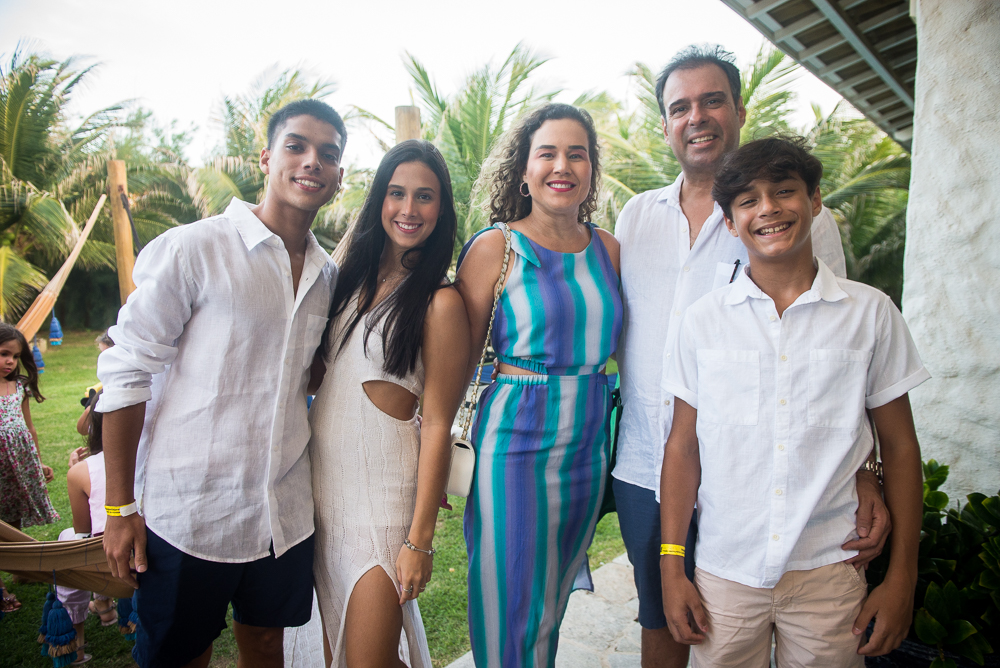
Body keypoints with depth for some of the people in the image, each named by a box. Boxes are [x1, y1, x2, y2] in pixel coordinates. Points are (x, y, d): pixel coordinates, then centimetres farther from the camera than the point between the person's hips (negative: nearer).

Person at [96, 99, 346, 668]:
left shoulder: (329, 275, 5)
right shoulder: (191, 249, -11)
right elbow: (126, 375, -10)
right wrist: (120, 507, -9)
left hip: (286, 514, 5)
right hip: (188, 514, -4)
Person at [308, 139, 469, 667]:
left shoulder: (440, 301, -12)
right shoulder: (352, 276, 7)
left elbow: (437, 425, -13)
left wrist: (420, 539, -14)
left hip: (382, 484, -6)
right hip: (321, 473, 6)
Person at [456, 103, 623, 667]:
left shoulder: (607, 249, 6)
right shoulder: (496, 247, -8)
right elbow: (461, 363, -6)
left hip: (588, 447, 5)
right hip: (515, 445, -4)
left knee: (553, 602, 20)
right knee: (510, 612, 5)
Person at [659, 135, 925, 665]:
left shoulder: (870, 313, -1)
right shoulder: (703, 319, -1)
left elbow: (899, 446, 5)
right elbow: (683, 446, 2)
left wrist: (902, 577, 4)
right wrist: (671, 568, 1)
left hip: (829, 572, 0)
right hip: (724, 573, 0)